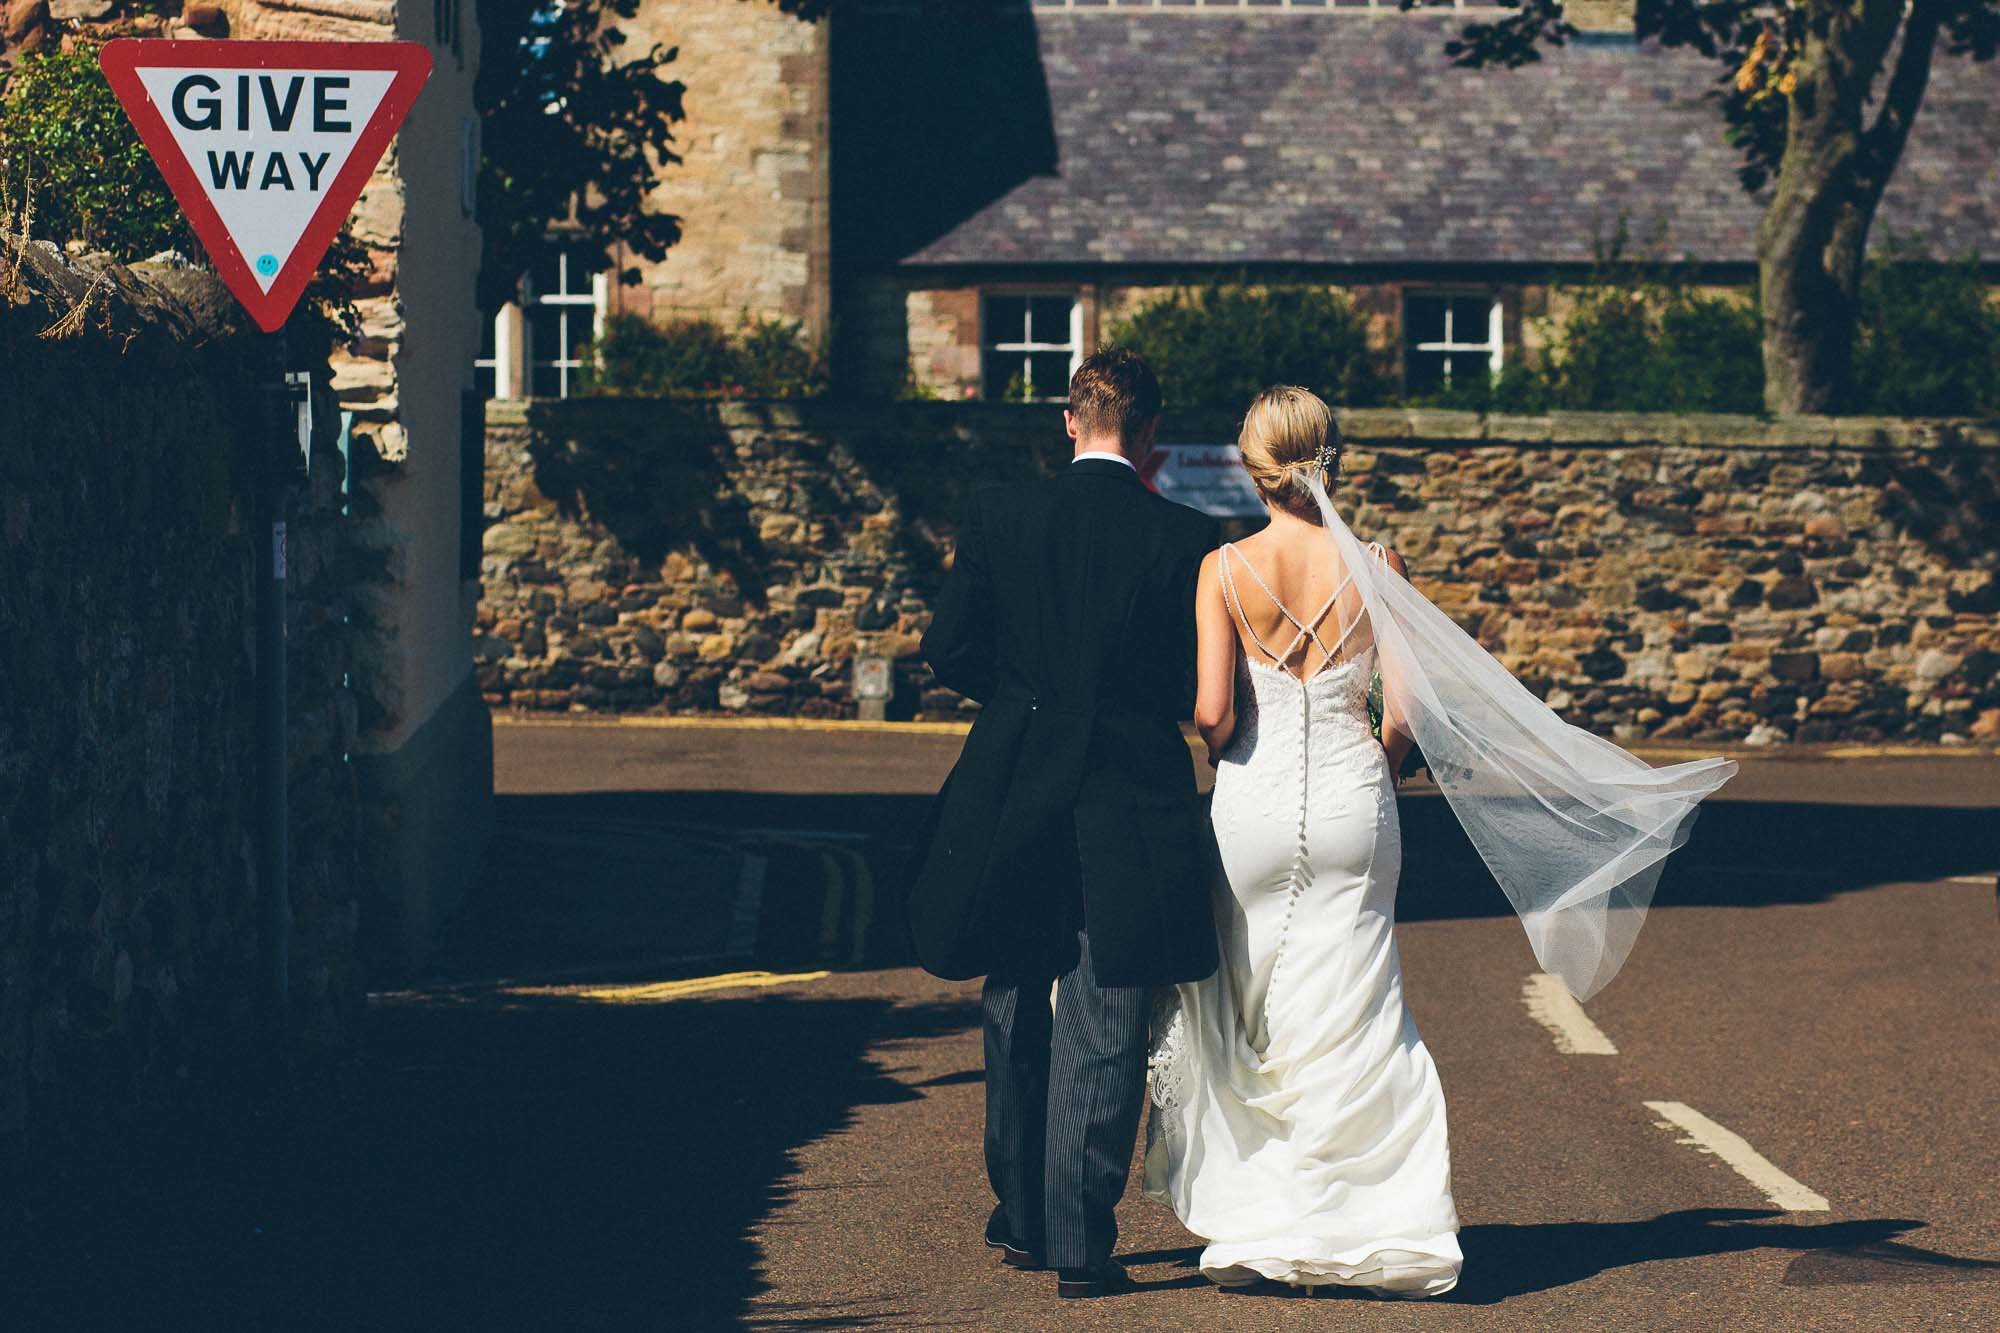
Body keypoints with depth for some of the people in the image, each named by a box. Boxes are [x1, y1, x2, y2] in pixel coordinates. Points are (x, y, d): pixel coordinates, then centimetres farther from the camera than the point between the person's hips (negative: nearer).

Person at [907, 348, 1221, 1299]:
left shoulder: (998, 516, -3)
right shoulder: (1184, 538, -7)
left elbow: (947, 650, 0)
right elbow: (1202, 688, -3)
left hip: (1012, 795, 2)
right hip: (1132, 809, -2)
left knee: (1016, 1019, 18)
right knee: (1102, 1034, 3)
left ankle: (1022, 1218, 27)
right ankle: (1080, 1245, 2)